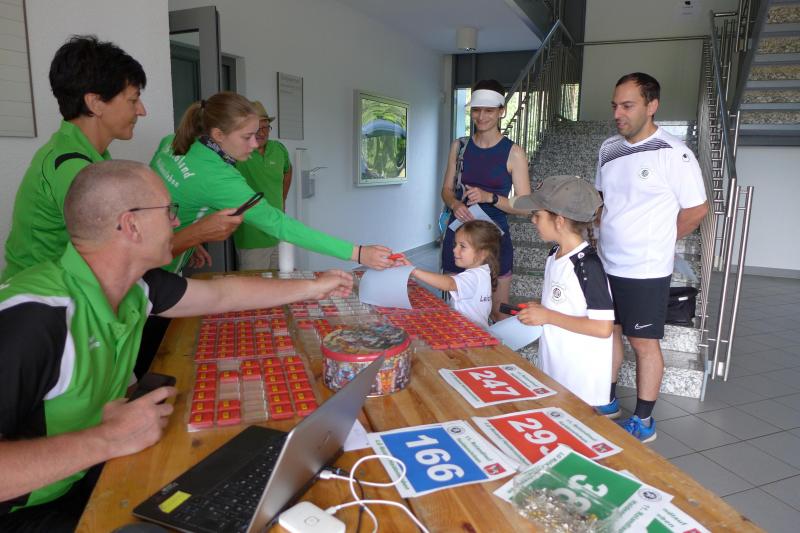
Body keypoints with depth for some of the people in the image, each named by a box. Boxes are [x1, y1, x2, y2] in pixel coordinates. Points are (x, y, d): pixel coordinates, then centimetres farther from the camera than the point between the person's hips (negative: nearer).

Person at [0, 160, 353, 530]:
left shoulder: (134, 284, -6)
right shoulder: (32, 316, -32)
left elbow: (221, 295, 8)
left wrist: (313, 288, 14)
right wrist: (108, 440, -34)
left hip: (92, 474, 7)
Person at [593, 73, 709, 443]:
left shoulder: (673, 154, -14)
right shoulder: (608, 148, 5)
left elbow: (697, 209, -8)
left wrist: (656, 242, 0)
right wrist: (607, 232, 7)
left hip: (646, 271, -6)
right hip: (606, 263, 7)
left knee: (643, 342, 4)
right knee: (608, 331, 17)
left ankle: (643, 421, 21)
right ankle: (607, 402, 36)